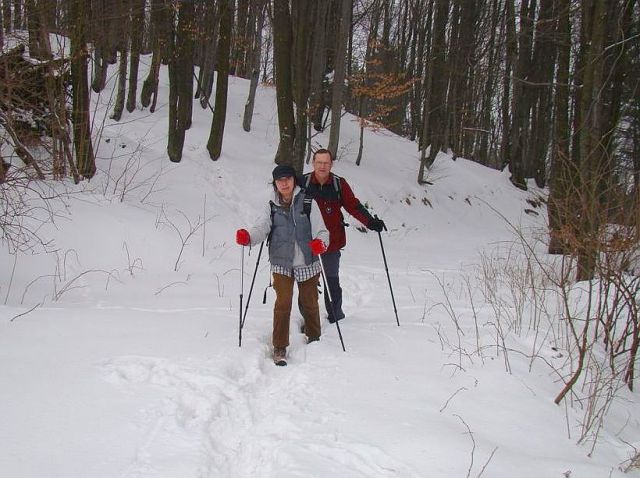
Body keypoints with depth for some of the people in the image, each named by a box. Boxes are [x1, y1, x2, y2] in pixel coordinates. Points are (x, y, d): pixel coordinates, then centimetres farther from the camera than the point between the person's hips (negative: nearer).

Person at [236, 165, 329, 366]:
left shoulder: (308, 202, -4)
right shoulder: (272, 207, 4)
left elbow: (321, 231, -8)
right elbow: (261, 229, -7)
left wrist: (320, 243, -30)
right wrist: (247, 237, -28)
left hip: (308, 263, 0)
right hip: (282, 264, 0)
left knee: (309, 302, 13)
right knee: (283, 302, -10)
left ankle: (314, 339, 36)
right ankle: (280, 348, 0)